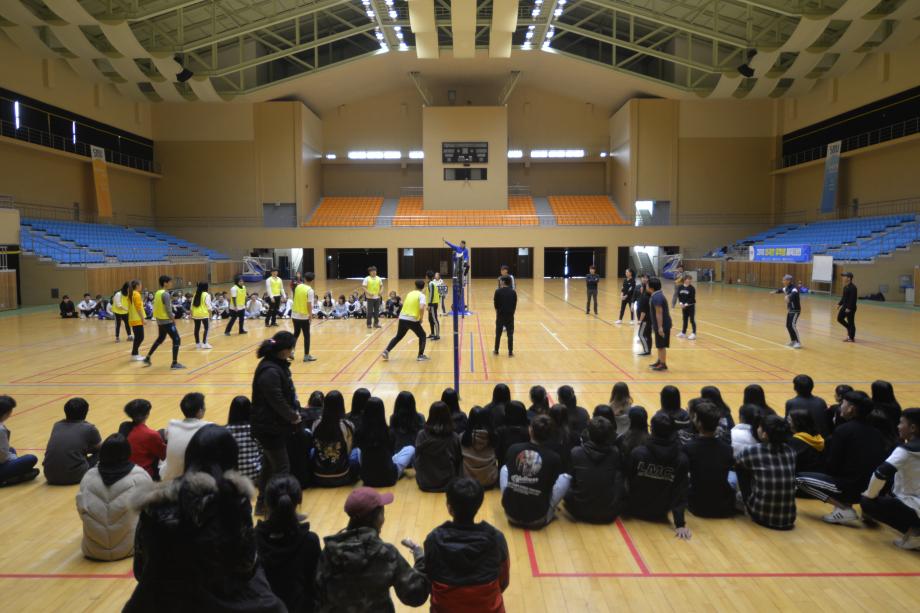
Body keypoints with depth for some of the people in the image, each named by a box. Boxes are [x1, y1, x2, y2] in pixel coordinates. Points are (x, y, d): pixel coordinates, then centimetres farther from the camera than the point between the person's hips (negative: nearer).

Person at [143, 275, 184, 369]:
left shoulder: (157, 293, 9)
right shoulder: (165, 294, -18)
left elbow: (157, 307, 14)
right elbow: (168, 309, -20)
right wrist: (173, 319, -7)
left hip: (159, 320, 9)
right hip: (167, 321, -9)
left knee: (160, 339, 26)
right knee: (176, 340, -4)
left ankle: (147, 358, 31)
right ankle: (174, 363, -6)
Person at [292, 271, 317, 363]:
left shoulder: (298, 287, 3)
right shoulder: (310, 290, -14)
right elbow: (309, 304, -19)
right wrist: (311, 314, -11)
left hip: (295, 315, 6)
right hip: (304, 316, -6)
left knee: (296, 334, 21)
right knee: (306, 336, 5)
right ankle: (306, 356, 7)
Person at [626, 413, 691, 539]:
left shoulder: (637, 453, -23)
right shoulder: (682, 459, -19)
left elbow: (628, 481, -7)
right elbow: (681, 494, -20)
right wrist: (680, 524, -17)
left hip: (636, 510, -1)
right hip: (660, 514, 1)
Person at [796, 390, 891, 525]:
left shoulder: (843, 430, -12)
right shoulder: (876, 432, 7)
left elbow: (831, 466, -10)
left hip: (852, 488, -7)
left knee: (799, 478, 4)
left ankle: (844, 509, -4)